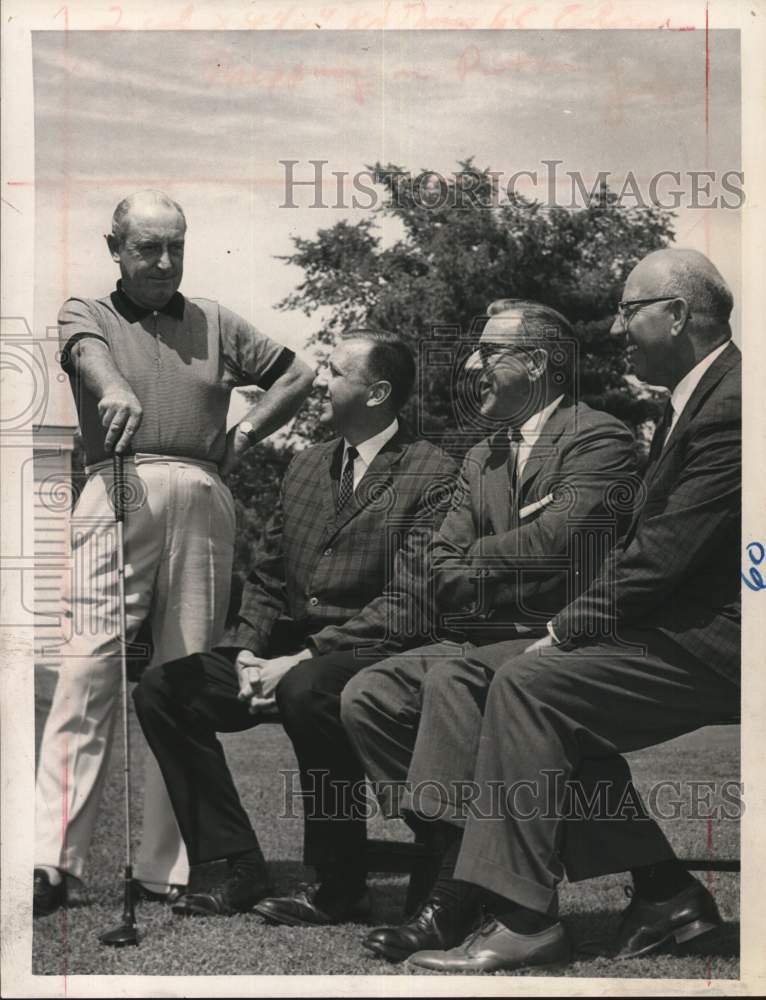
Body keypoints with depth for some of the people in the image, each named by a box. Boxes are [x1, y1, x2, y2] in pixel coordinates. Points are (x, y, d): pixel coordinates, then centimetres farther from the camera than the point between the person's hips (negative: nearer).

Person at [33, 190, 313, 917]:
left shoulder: (214, 324, 22)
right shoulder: (87, 313, 16)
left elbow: (297, 376, 27)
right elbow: (89, 352, -9)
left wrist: (243, 435, 12)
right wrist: (113, 387, -32)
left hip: (204, 501, 3)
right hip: (120, 493, -2)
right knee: (87, 672, -12)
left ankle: (164, 867, 5)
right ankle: (54, 861, -14)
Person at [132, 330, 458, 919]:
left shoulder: (434, 476, -7)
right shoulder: (306, 467, 17)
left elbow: (408, 604, -17)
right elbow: (266, 576, 18)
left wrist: (302, 660, -21)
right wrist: (248, 652, -1)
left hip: (373, 653, -7)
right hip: (287, 651, 8)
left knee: (307, 690, -38)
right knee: (161, 689, -9)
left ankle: (335, 882, -17)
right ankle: (241, 870, -4)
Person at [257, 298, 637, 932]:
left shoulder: (599, 437, -4)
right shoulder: (482, 459, 21)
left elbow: (556, 540, -19)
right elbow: (443, 576, 12)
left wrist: (473, 560, -2)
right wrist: (517, 578, -8)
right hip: (486, 643, 7)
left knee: (452, 677, -32)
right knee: (366, 694, -12)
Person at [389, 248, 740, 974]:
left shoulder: (731, 407, -18)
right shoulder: (697, 399, 16)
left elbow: (666, 558, -23)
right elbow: (646, 544, 16)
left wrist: (567, 630, -13)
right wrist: (574, 623, 3)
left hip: (710, 644, -10)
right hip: (691, 630, 10)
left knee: (527, 684, -17)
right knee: (552, 700, 6)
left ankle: (524, 919, -13)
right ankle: (664, 892, 11)